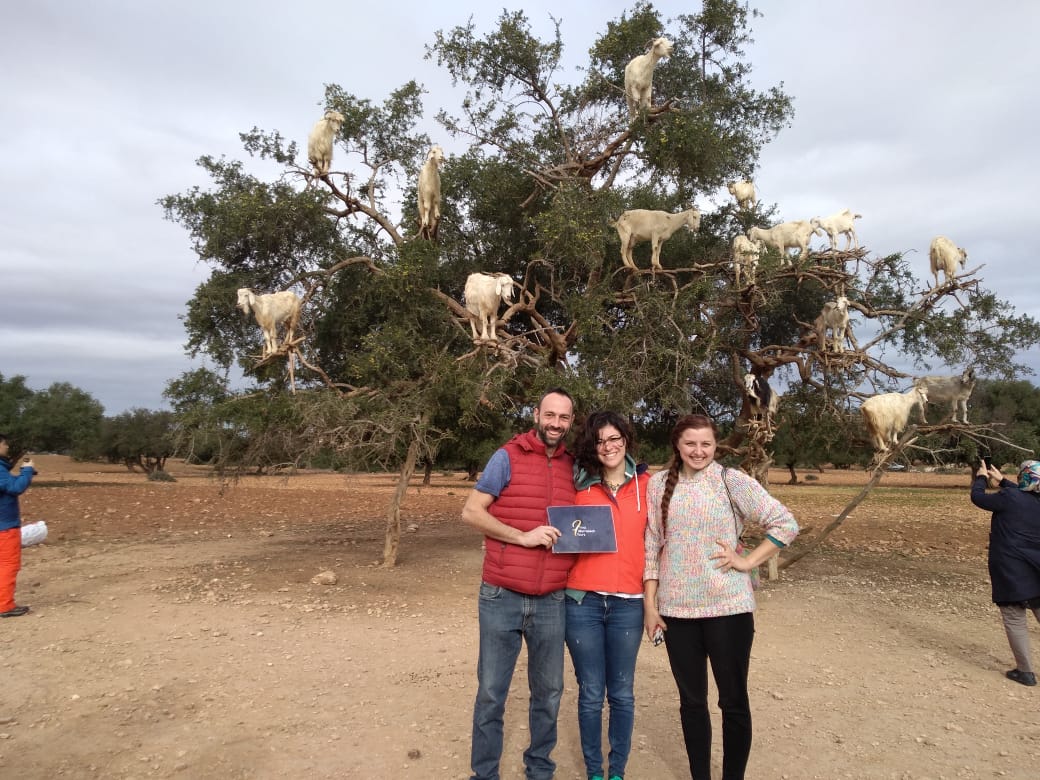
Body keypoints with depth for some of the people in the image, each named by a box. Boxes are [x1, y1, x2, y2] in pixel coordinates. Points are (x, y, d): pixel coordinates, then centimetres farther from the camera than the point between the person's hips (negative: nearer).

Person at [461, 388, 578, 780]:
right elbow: (470, 512, -9)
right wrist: (523, 536, -17)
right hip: (502, 599, -4)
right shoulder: (507, 457, -5)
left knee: (549, 691, 15)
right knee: (491, 693, 8)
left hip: (552, 602, 4)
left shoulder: (574, 466, 8)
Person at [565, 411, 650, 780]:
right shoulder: (580, 485, 3)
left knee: (622, 694, 11)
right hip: (582, 601, 0)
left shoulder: (645, 484, 3)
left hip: (628, 603, 0)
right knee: (591, 694, 9)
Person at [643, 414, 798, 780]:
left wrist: (748, 561, -9)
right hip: (677, 608, 2)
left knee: (733, 701, 9)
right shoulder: (659, 484, 2)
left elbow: (785, 523, -5)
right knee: (691, 701, 14)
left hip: (728, 606, -2)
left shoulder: (732, 480, -5)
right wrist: (649, 603, 2)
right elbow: (651, 546, 4)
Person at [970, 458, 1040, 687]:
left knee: (1015, 619, 2)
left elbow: (977, 497, 0)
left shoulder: (1009, 497, -14)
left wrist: (981, 477, 16)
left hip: (1010, 570, -5)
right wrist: (1001, 480, 33)